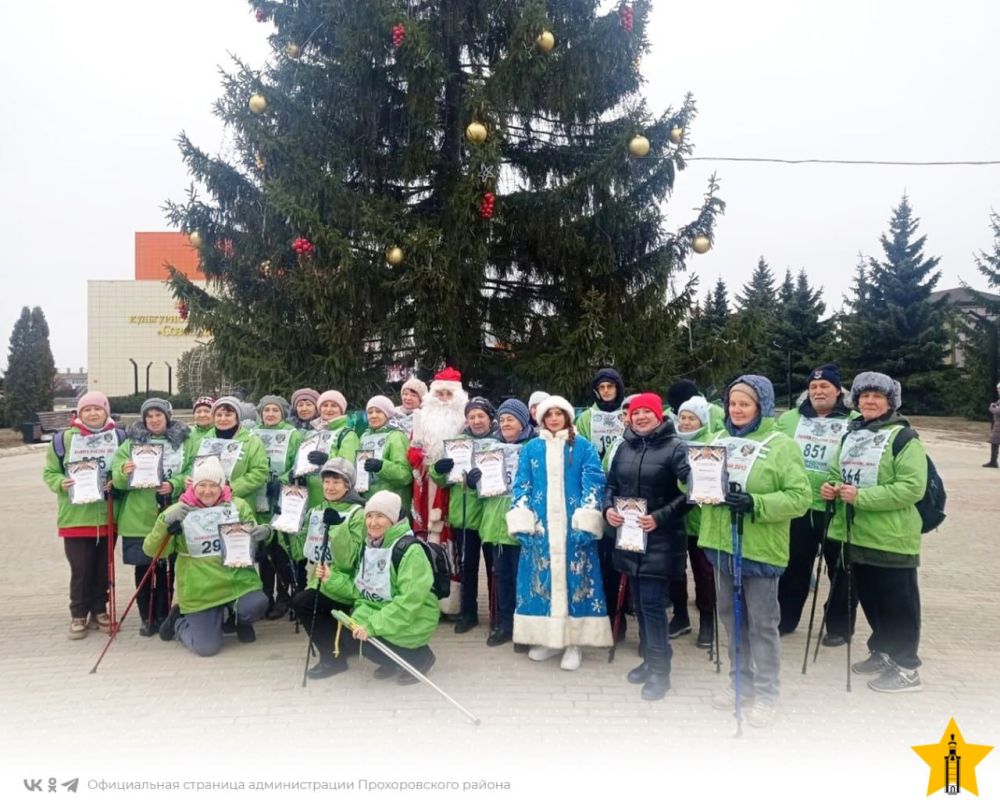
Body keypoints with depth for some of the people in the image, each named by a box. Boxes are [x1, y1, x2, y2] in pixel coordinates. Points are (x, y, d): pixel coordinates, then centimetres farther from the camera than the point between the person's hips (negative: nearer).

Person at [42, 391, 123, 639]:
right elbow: (50, 472, 5)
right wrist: (61, 483, -15)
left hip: (107, 515, 2)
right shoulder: (64, 439, -1)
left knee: (103, 567, 12)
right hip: (76, 516, -1)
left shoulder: (118, 437, 1)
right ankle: (79, 615, 17)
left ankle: (99, 611, 27)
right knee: (80, 569, 3)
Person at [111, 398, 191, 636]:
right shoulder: (131, 443, 10)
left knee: (165, 567, 5)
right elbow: (117, 480, 2)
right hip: (139, 517, 1)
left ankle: (163, 616, 18)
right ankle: (146, 617, 18)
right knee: (143, 567, 5)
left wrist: (174, 485, -21)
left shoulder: (183, 442, 6)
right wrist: (124, 473, -21)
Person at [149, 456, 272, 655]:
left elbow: (253, 538, 10)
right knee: (206, 647, -3)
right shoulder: (179, 512, -4)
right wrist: (165, 521, -28)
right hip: (200, 590, -1)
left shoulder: (238, 505, 0)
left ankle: (240, 618, 11)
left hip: (237, 579, 1)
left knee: (256, 606, -28)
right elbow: (152, 550, -10)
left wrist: (264, 533, -15)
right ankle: (179, 621, 30)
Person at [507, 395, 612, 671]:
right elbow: (521, 485, 7)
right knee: (541, 578, 4)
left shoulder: (583, 447, 4)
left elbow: (593, 483, -2)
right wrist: (522, 523, -4)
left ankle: (573, 642, 6)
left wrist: (586, 523, -12)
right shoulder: (531, 448, 10)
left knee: (574, 578, -1)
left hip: (572, 525, -2)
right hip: (540, 525, 2)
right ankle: (546, 638, 15)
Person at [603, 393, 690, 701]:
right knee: (639, 602, 14)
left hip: (659, 539, -6)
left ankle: (660, 670, 5)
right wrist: (608, 508, -2)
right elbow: (611, 484, 17)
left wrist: (660, 517, -19)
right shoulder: (624, 447, 10)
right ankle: (649, 659, 29)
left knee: (652, 603, -7)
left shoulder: (675, 447, -8)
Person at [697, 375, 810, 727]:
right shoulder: (719, 439, 8)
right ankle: (740, 680, 33)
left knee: (762, 622, 5)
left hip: (759, 547, -6)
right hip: (721, 543, 6)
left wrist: (754, 503, -26)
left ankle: (766, 693, 19)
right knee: (731, 616, 17)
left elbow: (800, 497, -15)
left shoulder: (782, 445, -9)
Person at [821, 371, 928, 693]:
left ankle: (906, 668, 14)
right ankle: (882, 652, 35)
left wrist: (861, 496, -24)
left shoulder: (903, 437, -11)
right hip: (857, 533, 8)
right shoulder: (851, 434, 12)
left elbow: (912, 487, -19)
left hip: (891, 537, -7)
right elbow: (839, 472, 21)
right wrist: (832, 487, -2)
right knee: (869, 597, 18)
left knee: (897, 602, 3)